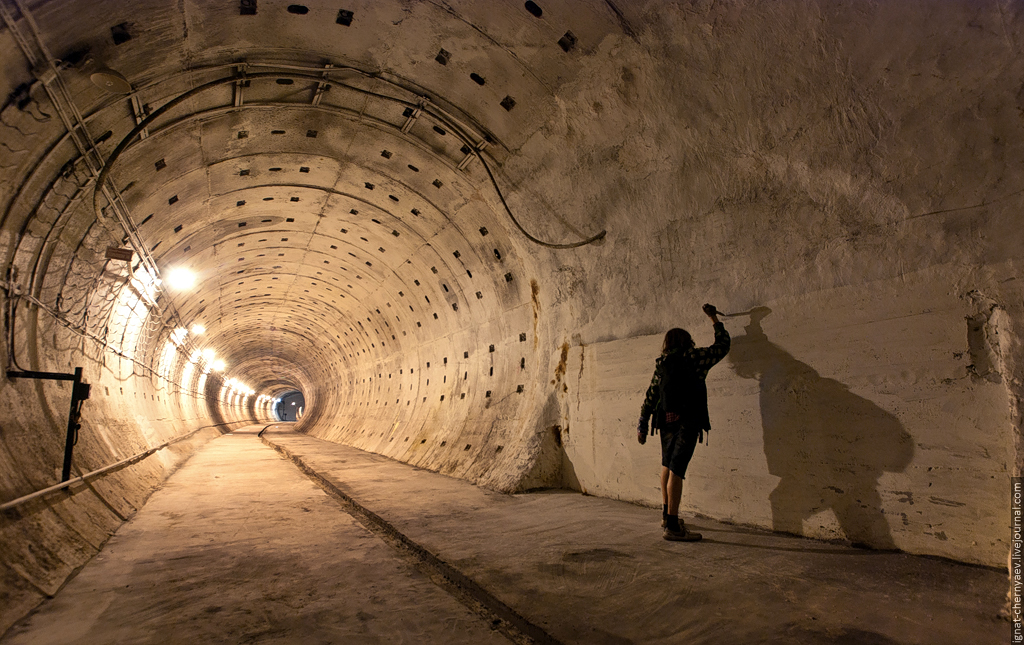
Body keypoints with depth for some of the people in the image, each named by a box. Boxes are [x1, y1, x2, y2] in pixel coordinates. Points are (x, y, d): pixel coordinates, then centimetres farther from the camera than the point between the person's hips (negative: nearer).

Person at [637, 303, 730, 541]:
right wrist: (714, 318, 26)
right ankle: (672, 526, -9)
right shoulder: (695, 357, 1)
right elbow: (722, 345, 14)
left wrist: (642, 425, 15)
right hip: (688, 421, -5)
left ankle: (666, 513, 34)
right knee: (676, 469, -9)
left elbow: (650, 397, 12)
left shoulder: (661, 364, 12)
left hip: (666, 421, 5)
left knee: (667, 465, 21)